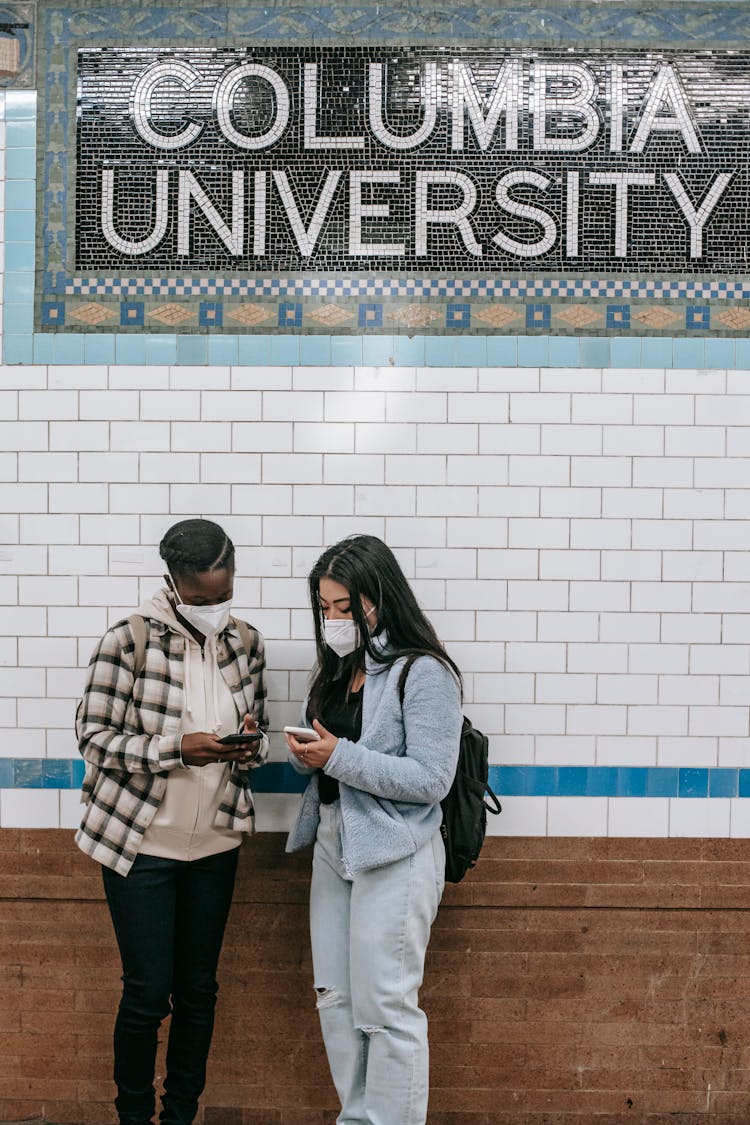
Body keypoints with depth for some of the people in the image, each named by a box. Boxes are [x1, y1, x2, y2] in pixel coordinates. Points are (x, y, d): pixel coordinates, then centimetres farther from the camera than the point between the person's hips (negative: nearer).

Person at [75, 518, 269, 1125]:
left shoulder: (246, 642, 1)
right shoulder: (130, 639, -13)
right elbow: (94, 736, -11)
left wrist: (253, 744, -14)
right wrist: (178, 747, -24)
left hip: (215, 845, 4)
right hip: (141, 843, -4)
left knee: (199, 989, 14)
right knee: (148, 992, 3)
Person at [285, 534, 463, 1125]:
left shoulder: (424, 673, -14)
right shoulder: (336, 671, 11)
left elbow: (431, 779, -19)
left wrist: (340, 757, -23)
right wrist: (305, 754, -5)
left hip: (394, 858, -8)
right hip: (332, 847, 8)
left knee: (385, 1007, -1)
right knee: (336, 999, 14)